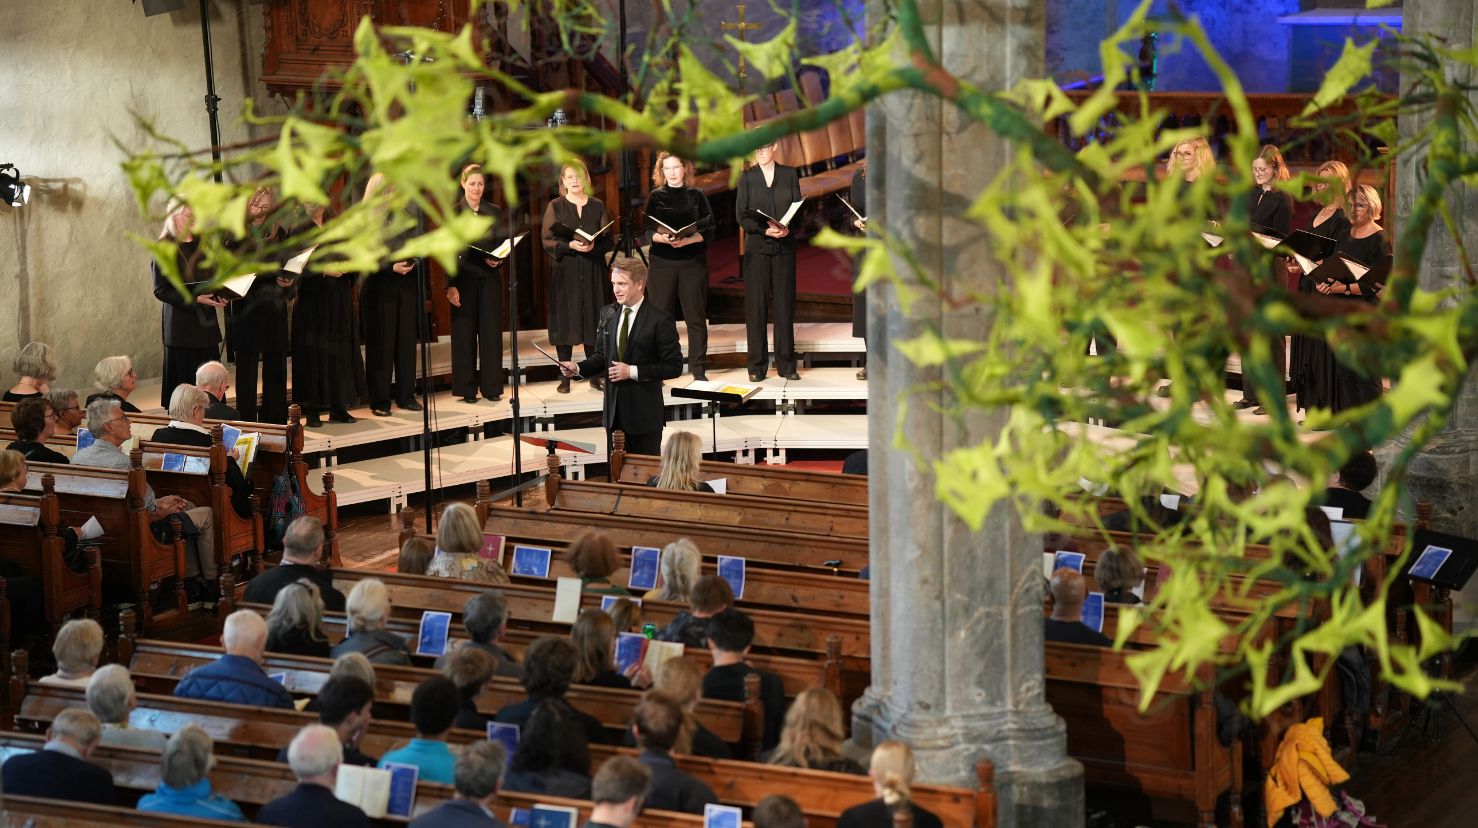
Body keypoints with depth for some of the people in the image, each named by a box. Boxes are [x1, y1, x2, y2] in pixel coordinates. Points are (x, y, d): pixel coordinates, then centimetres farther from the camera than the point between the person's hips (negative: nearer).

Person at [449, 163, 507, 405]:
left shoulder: (494, 212, 8)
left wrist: (499, 260, -10)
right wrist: (450, 285, -11)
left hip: (490, 279, 2)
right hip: (464, 279, -2)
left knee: (491, 332, 2)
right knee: (465, 333, 1)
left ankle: (491, 386, 9)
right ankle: (467, 389, 7)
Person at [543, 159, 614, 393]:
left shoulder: (597, 206, 9)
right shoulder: (555, 206, 4)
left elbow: (608, 241, 7)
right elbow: (547, 242, -2)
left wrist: (594, 246, -14)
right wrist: (570, 245, -18)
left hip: (593, 271, 2)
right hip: (565, 271, -2)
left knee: (593, 321, 1)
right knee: (565, 323, -3)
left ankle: (595, 374, 8)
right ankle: (565, 377, 1)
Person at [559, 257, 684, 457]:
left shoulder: (660, 319, -11)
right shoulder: (609, 314, 7)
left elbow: (674, 366, -12)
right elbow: (602, 356, 13)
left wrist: (632, 371, -18)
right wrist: (578, 368, -7)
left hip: (644, 413, -5)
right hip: (614, 411, 5)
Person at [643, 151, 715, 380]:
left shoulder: (697, 196, 7)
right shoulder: (656, 197, 8)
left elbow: (708, 229, 0)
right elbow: (647, 232, 2)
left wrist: (687, 241, -16)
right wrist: (663, 238, -19)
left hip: (693, 261, 0)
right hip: (662, 262, 0)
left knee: (696, 316, 0)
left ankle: (698, 368, 5)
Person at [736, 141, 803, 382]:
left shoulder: (789, 174, 8)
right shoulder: (747, 178, 5)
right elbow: (741, 215, 1)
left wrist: (788, 228, -14)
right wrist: (765, 230, -14)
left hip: (784, 247, 1)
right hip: (757, 247, -1)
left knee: (785, 304, 2)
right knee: (755, 306, -2)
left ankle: (786, 364, 8)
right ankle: (757, 366, 2)